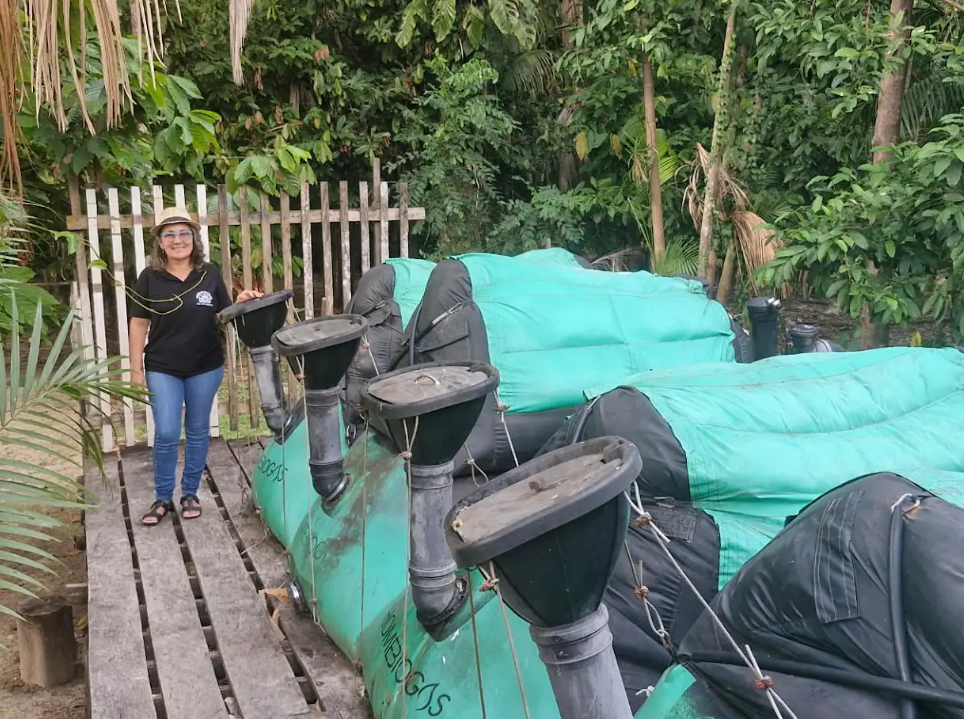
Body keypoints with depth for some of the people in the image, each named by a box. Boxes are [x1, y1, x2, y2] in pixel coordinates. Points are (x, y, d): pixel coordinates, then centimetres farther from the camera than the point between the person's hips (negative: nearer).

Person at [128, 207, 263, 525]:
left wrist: (241, 303, -17)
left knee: (197, 432, 12)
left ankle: (190, 493, 27)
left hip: (206, 368, 1)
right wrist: (136, 368, -2)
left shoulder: (210, 274, -1)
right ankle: (163, 498, 15)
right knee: (166, 434, -4)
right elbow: (139, 324, 0)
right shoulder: (150, 278, -4)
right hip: (163, 369, -1)